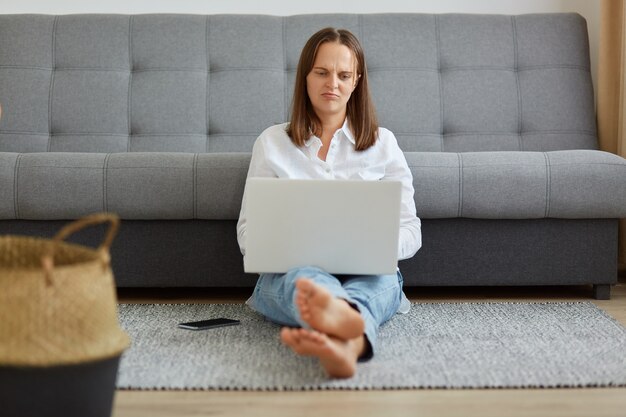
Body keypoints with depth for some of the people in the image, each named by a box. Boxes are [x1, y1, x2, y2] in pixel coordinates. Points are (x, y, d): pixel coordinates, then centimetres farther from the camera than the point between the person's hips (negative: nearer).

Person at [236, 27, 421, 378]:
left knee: (381, 279, -37)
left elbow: (410, 231, 10)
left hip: (369, 273, 1)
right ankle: (352, 336, -76)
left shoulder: (383, 143, 16)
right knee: (304, 277, -38)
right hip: (287, 272, -1)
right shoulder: (272, 143, 15)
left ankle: (341, 341, -74)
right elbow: (247, 231, 13)